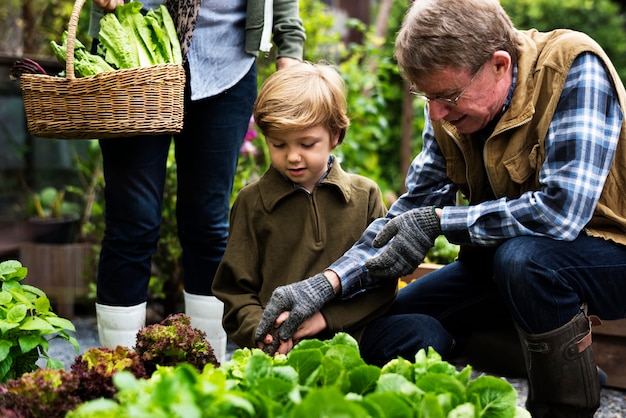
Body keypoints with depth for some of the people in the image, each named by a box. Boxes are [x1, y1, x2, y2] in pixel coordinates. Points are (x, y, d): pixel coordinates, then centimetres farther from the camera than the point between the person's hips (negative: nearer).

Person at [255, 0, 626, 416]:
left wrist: (438, 221, -25)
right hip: (506, 254, 7)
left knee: (519, 257, -36)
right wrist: (328, 282, -15)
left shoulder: (573, 69, -24)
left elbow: (562, 209, -34)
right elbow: (412, 214, -2)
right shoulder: (449, 108, -4)